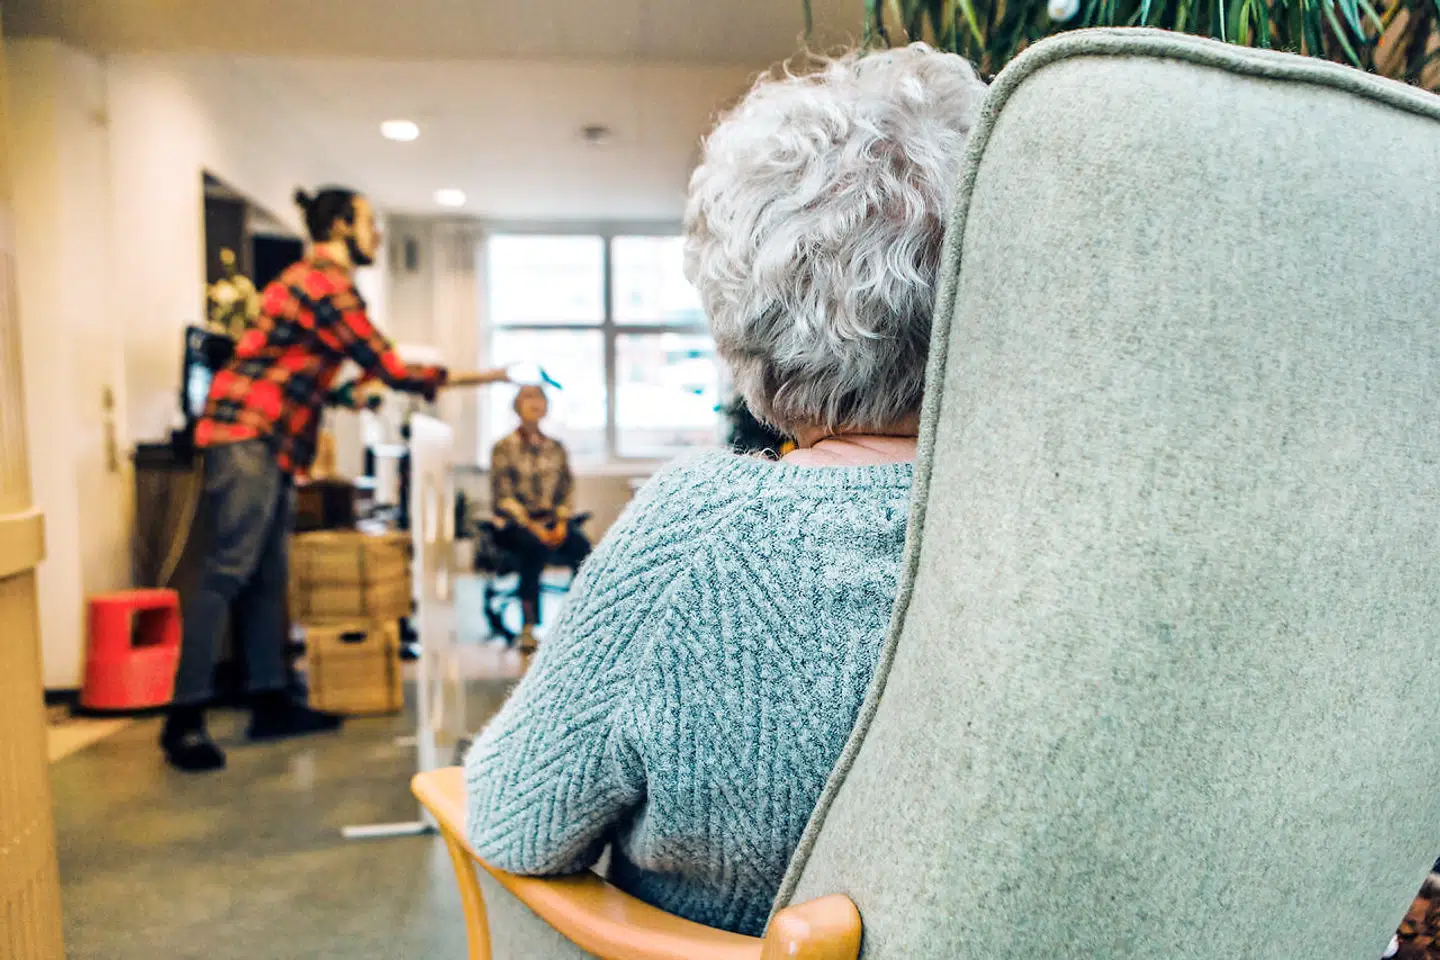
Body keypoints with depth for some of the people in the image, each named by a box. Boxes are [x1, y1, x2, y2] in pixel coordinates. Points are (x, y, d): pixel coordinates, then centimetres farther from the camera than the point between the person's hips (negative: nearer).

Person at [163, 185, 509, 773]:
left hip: (268, 442, 10)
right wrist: (464, 378, -4)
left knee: (267, 575, 9)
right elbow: (389, 370, -12)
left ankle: (270, 704, 15)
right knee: (229, 569, -13)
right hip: (247, 435, -10)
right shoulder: (326, 284, -12)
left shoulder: (314, 279, 20)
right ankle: (184, 720, -10)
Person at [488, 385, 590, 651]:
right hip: (513, 522, -3)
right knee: (536, 547, -36)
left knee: (583, 548, -27)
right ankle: (528, 627, -28)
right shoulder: (504, 448, 2)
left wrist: (561, 523, -8)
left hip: (551, 520, 4)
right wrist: (533, 528, -17)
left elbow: (567, 490, 10)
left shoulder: (556, 447, 14)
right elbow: (503, 497, -5)